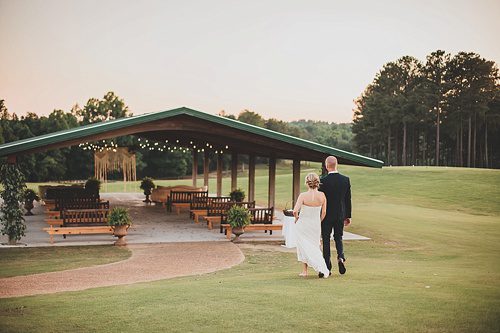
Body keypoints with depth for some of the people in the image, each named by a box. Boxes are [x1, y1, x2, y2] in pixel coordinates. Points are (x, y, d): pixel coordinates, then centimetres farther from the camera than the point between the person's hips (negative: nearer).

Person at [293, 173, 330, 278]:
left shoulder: (303, 195, -18)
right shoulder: (322, 196, -8)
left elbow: (295, 211, -24)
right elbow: (324, 212, 1)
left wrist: (296, 218, -3)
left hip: (303, 224, -3)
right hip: (316, 225, 3)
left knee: (305, 247, 9)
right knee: (315, 247, 17)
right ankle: (322, 270, 14)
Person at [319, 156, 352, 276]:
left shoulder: (323, 181, -14)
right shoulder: (346, 180, -2)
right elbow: (348, 199, 4)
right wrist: (348, 216, 12)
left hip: (327, 215, -3)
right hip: (340, 215, 3)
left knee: (326, 240, 6)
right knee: (338, 238, 19)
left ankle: (327, 268, 6)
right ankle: (341, 257, -7)